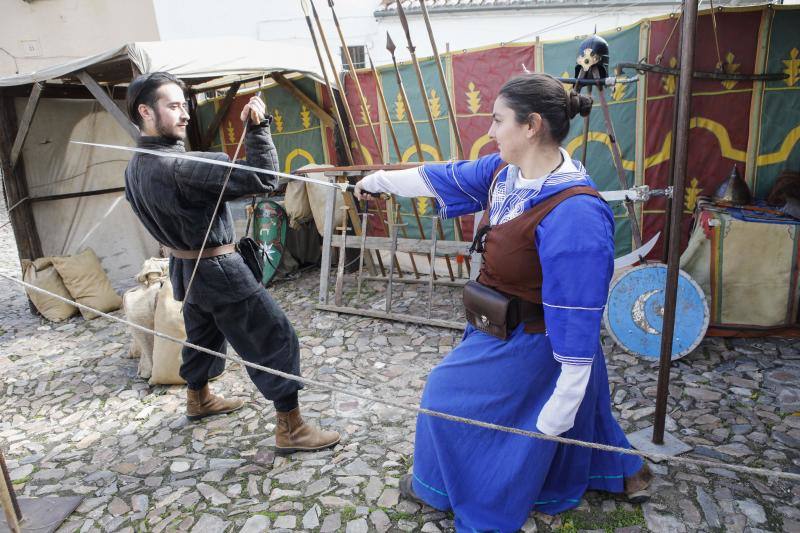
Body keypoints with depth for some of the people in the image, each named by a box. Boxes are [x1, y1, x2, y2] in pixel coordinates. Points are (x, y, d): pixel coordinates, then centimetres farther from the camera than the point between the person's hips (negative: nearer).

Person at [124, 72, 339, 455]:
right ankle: (290, 429, 3)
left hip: (183, 266, 9)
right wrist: (257, 126, -27)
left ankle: (198, 398, 50)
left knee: (202, 334, 28)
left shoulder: (133, 170, 2)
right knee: (275, 339, -3)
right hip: (219, 270, -9)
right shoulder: (183, 167, -27)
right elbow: (262, 180, -31)